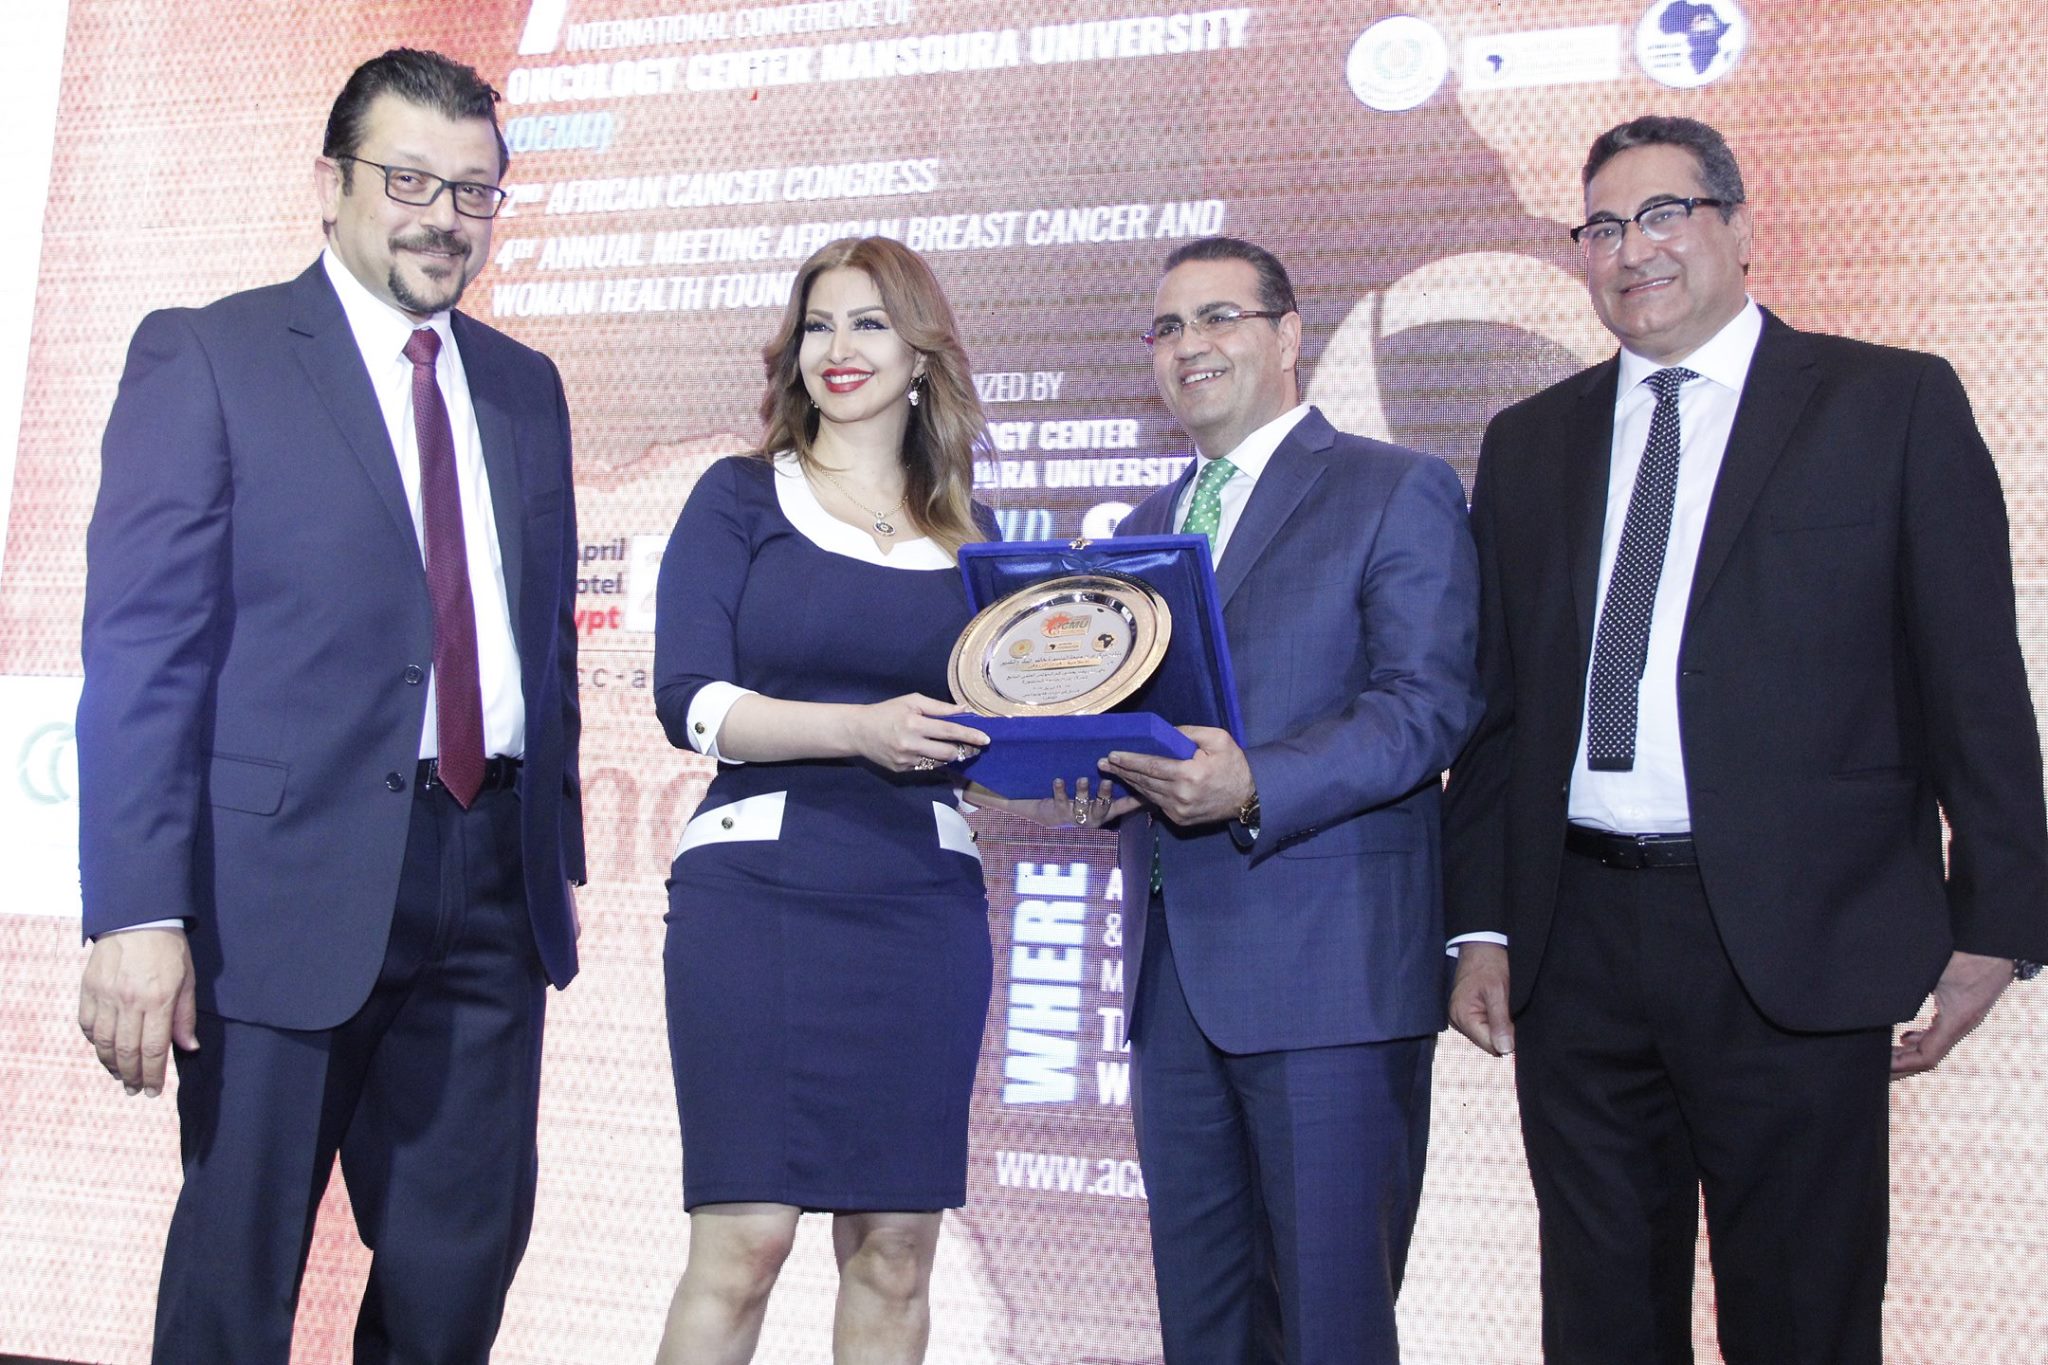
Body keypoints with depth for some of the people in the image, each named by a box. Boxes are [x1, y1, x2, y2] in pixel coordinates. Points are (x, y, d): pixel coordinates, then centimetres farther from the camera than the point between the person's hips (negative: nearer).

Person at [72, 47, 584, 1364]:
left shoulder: (527, 389, 14)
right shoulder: (204, 357, -3)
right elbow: (139, 650, -10)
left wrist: (561, 858, 14)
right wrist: (139, 914, -17)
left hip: (492, 886, 5)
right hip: (291, 884, -5)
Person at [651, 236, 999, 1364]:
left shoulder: (968, 538, 15)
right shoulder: (740, 499, 7)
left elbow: (992, 728, 15)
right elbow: (691, 702, -5)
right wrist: (861, 730, -18)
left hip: (924, 903, 3)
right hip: (756, 890, -3)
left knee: (894, 1251, 4)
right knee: (744, 1239, -8)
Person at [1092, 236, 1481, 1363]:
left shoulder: (1397, 492, 0)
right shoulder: (1141, 531, 21)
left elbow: (1429, 704, -11)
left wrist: (1253, 786, -25)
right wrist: (1096, 771, -1)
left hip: (1326, 971, -6)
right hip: (1171, 972, 6)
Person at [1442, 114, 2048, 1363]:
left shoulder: (1893, 405, 2)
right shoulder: (1530, 443, 13)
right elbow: (1496, 702, 12)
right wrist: (1482, 926, 7)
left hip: (1796, 942, -3)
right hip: (1576, 943, 4)